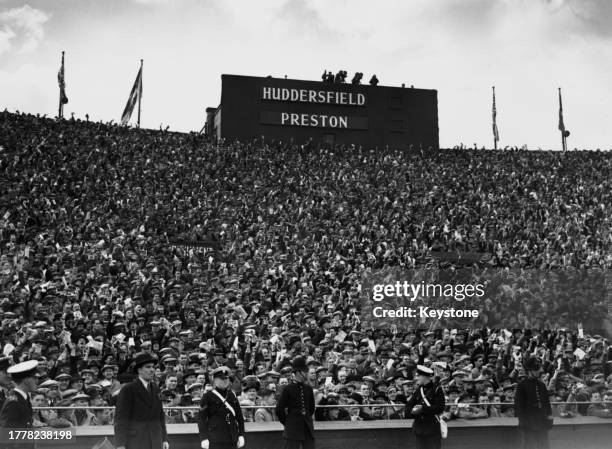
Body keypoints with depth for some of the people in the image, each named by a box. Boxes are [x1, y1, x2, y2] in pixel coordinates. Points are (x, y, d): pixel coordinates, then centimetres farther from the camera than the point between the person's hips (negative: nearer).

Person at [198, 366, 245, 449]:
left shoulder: (232, 395, 12)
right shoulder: (208, 397, -3)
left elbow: (239, 417, 14)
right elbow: (201, 418, -6)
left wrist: (241, 435, 7)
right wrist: (204, 438, -13)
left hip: (231, 440, 5)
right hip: (215, 440, -5)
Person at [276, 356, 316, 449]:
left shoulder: (308, 388, 7)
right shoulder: (288, 389, -8)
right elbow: (279, 410, -5)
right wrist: (287, 423, 4)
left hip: (308, 427, 5)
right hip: (293, 428, -5)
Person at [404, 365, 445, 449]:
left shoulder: (437, 389, -7)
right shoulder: (417, 390, 11)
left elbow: (440, 408, -14)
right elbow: (408, 406, 10)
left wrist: (423, 409, -20)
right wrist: (412, 411, -13)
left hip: (433, 429, -5)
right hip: (419, 428, 5)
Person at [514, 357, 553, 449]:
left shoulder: (542, 385, 11)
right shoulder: (522, 385, -7)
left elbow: (547, 402, 17)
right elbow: (518, 404, -8)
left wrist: (549, 416, 8)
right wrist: (522, 420, -12)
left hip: (542, 424, 6)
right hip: (528, 424, -6)